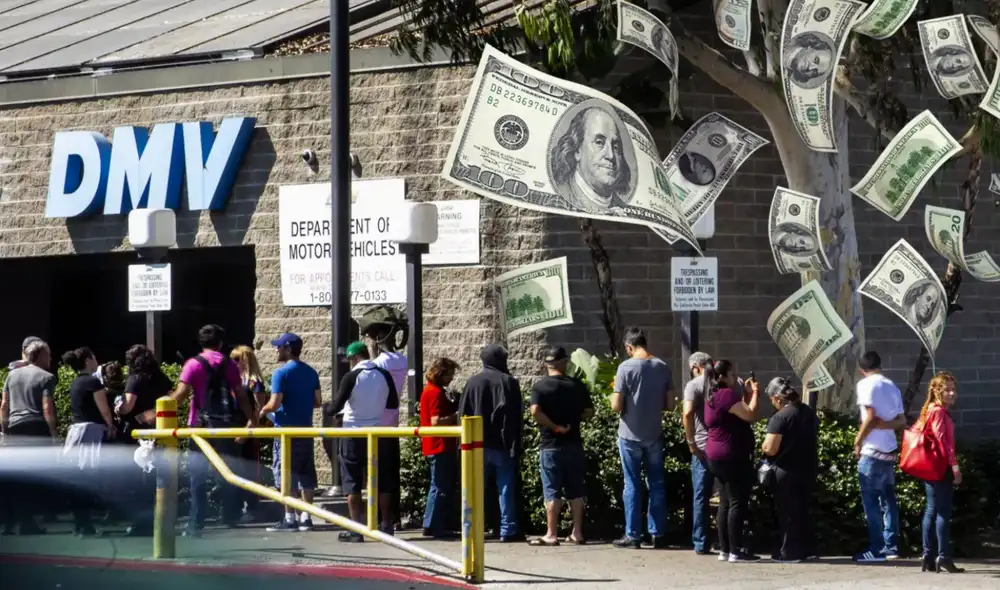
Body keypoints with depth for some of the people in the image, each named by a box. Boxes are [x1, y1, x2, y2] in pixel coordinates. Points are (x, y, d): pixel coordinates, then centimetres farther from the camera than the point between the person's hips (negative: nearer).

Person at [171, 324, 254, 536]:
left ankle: (196, 525, -5)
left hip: (202, 426, -3)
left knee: (198, 477, 0)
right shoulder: (229, 365, 6)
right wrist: (252, 418, 17)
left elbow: (180, 395, -13)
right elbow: (240, 396, 6)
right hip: (226, 426, 3)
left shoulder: (194, 364, -4)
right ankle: (232, 520, 16)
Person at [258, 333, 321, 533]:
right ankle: (306, 517, 9)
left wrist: (263, 411, 2)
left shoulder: (281, 373, -12)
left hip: (286, 428, -6)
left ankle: (290, 518, -3)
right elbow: (317, 401, 12)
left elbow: (274, 404, -17)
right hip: (306, 427, 7)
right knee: (305, 472, 9)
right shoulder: (311, 372, 9)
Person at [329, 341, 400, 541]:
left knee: (352, 481, 1)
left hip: (354, 434, -4)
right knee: (381, 481, 12)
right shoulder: (384, 375, 0)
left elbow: (336, 406, -13)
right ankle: (386, 526, 15)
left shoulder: (351, 377, -12)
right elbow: (393, 403, 10)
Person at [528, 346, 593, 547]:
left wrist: (555, 427, -12)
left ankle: (551, 535, -1)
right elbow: (589, 412, 6)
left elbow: (535, 412, -20)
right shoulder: (577, 385, 3)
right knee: (576, 490, 9)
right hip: (574, 444, 3)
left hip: (551, 445, -3)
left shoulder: (541, 386, -7)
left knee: (552, 491, -1)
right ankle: (577, 533, 11)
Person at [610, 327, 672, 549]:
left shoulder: (626, 368, -14)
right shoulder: (662, 368, 0)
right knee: (657, 483, 10)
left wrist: (615, 395, 6)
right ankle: (658, 534, 11)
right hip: (654, 434, 4)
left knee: (632, 485, 3)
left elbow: (616, 406, -15)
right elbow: (666, 403, 5)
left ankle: (633, 535, 4)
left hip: (630, 435, -4)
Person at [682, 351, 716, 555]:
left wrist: (691, 443, -11)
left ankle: (701, 544, 3)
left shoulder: (694, 385, -3)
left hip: (704, 448, -3)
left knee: (701, 497, 5)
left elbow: (688, 413, -18)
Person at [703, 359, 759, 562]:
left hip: (717, 456, 10)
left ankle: (724, 550, 13)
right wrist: (754, 392, -9)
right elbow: (751, 415, -21)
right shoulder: (726, 394, -15)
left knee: (726, 503, 12)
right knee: (738, 503, -8)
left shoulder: (714, 396, 16)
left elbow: (740, 414, 18)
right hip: (732, 456, -10)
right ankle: (736, 551, -10)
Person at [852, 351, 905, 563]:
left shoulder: (866, 385, -9)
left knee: (871, 500, -4)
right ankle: (890, 545, 10)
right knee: (888, 499, 11)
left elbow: (870, 418, -16)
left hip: (872, 451, -7)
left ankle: (876, 549, -6)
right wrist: (883, 424, -2)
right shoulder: (892, 387, 12)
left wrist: (858, 442, -6)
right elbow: (901, 420, 10)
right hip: (889, 450, 7)